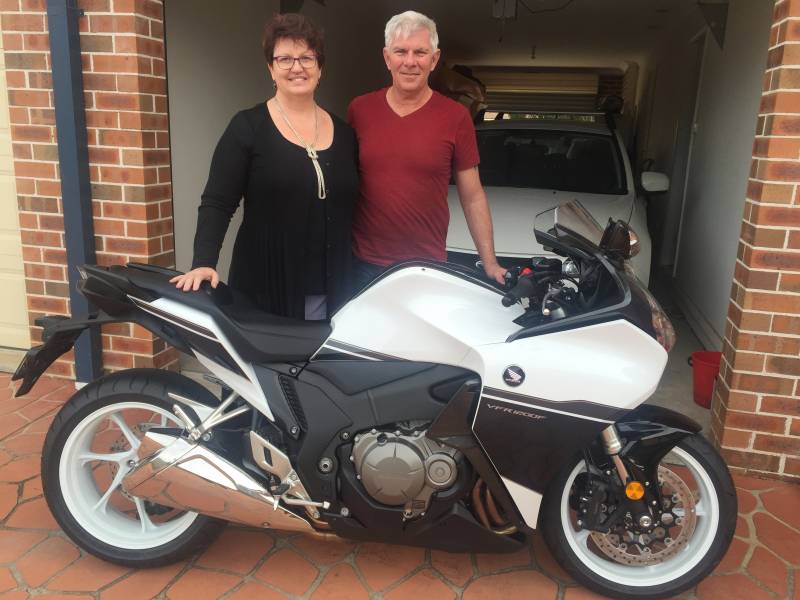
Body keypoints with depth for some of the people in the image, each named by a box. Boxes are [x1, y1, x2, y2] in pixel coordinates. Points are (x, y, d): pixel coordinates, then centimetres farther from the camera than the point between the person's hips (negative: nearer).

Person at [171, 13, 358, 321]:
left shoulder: (344, 133, 10)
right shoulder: (248, 127, -2)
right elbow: (216, 202, -6)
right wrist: (204, 262, -21)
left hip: (330, 291, 4)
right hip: (264, 286, -3)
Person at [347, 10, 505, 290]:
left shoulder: (455, 117, -4)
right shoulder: (359, 110, 0)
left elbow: (472, 198, -1)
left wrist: (489, 262, -5)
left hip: (427, 266, -1)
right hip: (364, 263, 2)